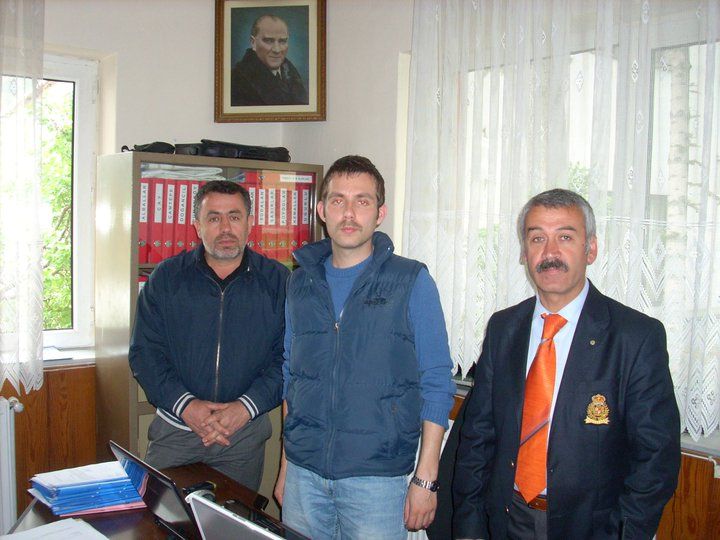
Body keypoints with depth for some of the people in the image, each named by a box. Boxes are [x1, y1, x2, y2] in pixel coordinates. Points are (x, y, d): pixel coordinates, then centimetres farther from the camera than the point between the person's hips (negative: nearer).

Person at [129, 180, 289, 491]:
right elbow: (145, 352, -2)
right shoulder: (166, 278, 2)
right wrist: (184, 404, -16)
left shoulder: (277, 281, -1)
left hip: (246, 433, 0)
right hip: (174, 430, 0)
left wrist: (247, 407, -17)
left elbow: (287, 358, -4)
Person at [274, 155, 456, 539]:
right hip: (304, 473, 4)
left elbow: (436, 385, -6)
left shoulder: (411, 282, -6)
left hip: (376, 478, -3)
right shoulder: (301, 283, 7)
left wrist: (425, 478, -10)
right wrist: (286, 466, 12)